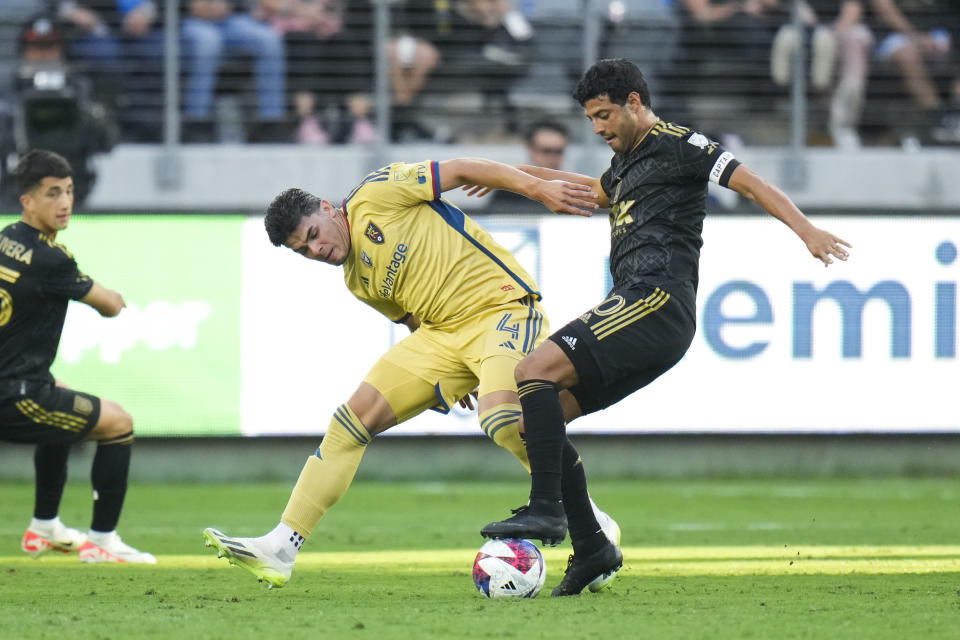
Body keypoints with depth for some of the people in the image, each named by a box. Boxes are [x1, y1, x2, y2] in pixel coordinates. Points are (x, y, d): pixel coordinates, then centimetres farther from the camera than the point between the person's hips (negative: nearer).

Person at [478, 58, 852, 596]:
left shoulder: (677, 145, 1)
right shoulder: (628, 162, 27)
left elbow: (748, 182, -7)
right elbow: (597, 189, 50)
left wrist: (807, 230, -20)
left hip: (657, 300, -10)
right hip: (639, 307, 10)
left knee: (537, 370, -22)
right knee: (535, 416, 4)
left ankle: (546, 508, -24)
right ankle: (591, 548, 3)